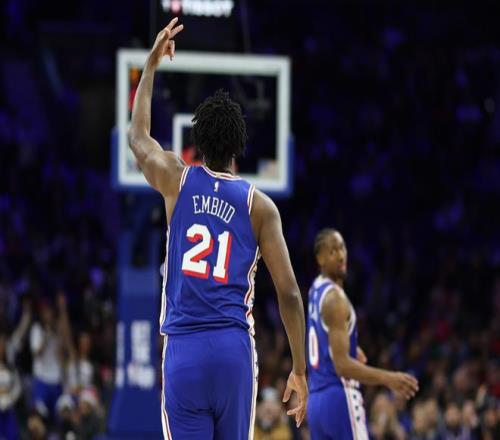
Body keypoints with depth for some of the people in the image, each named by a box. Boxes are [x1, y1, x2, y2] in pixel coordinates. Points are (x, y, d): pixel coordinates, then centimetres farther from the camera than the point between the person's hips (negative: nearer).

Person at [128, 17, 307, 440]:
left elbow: (137, 135, 29)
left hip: (184, 349, 0)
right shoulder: (259, 205, 4)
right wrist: (300, 370, 7)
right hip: (234, 349, 0)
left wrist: (152, 64, 40)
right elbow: (289, 293, 0)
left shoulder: (177, 181, 6)